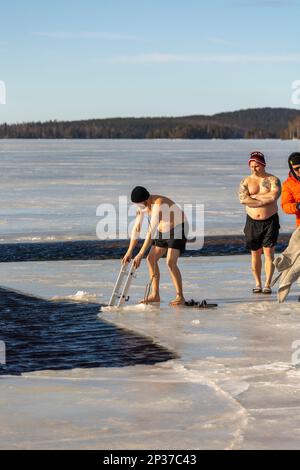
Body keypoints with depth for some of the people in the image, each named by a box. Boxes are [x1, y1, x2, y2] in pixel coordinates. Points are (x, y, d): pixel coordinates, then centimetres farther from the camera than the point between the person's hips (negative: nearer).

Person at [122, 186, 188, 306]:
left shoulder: (159, 204, -34)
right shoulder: (141, 206, -6)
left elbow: (151, 231, -37)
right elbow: (136, 229, -1)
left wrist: (140, 255, -37)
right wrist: (129, 252, -5)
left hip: (178, 229, -9)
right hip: (163, 231, 9)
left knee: (170, 262, -21)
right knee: (151, 259, 2)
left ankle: (180, 297, -13)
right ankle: (155, 295, 8)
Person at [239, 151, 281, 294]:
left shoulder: (273, 180, -2)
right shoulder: (246, 181, 3)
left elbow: (274, 196, -20)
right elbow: (243, 199, -14)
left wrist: (255, 196, -12)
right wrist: (265, 201, -15)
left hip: (270, 221, -2)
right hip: (253, 222, 2)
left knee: (269, 253, -6)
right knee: (255, 254, 6)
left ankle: (268, 285, -4)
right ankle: (258, 284, 14)